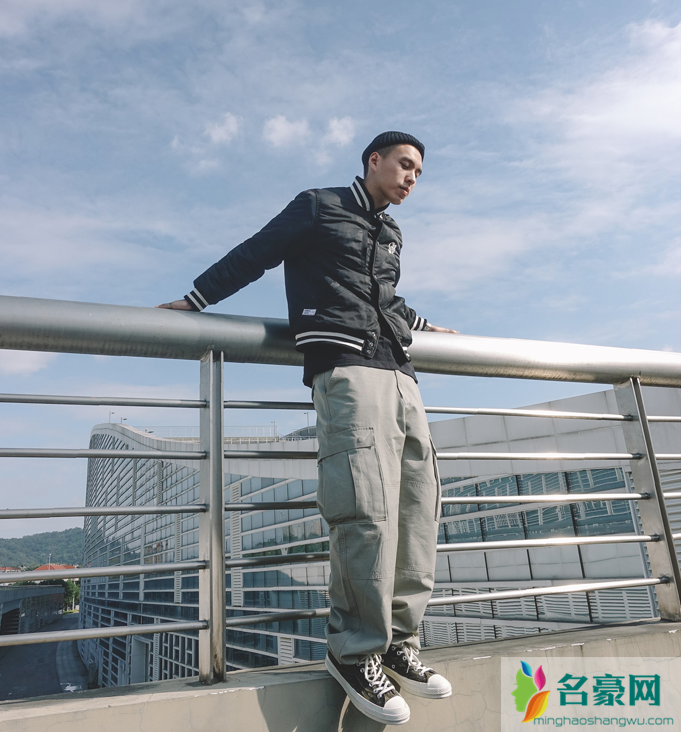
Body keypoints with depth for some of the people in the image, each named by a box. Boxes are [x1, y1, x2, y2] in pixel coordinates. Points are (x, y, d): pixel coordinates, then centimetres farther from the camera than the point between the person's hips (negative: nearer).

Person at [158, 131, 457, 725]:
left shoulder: (391, 234, 30)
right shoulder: (319, 207, 11)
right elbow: (255, 254, 9)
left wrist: (425, 327, 53)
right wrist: (192, 301, 8)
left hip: (399, 374, 8)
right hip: (346, 366, -8)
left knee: (418, 508, 0)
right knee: (368, 508, -20)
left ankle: (398, 640, 9)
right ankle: (356, 649, -7)